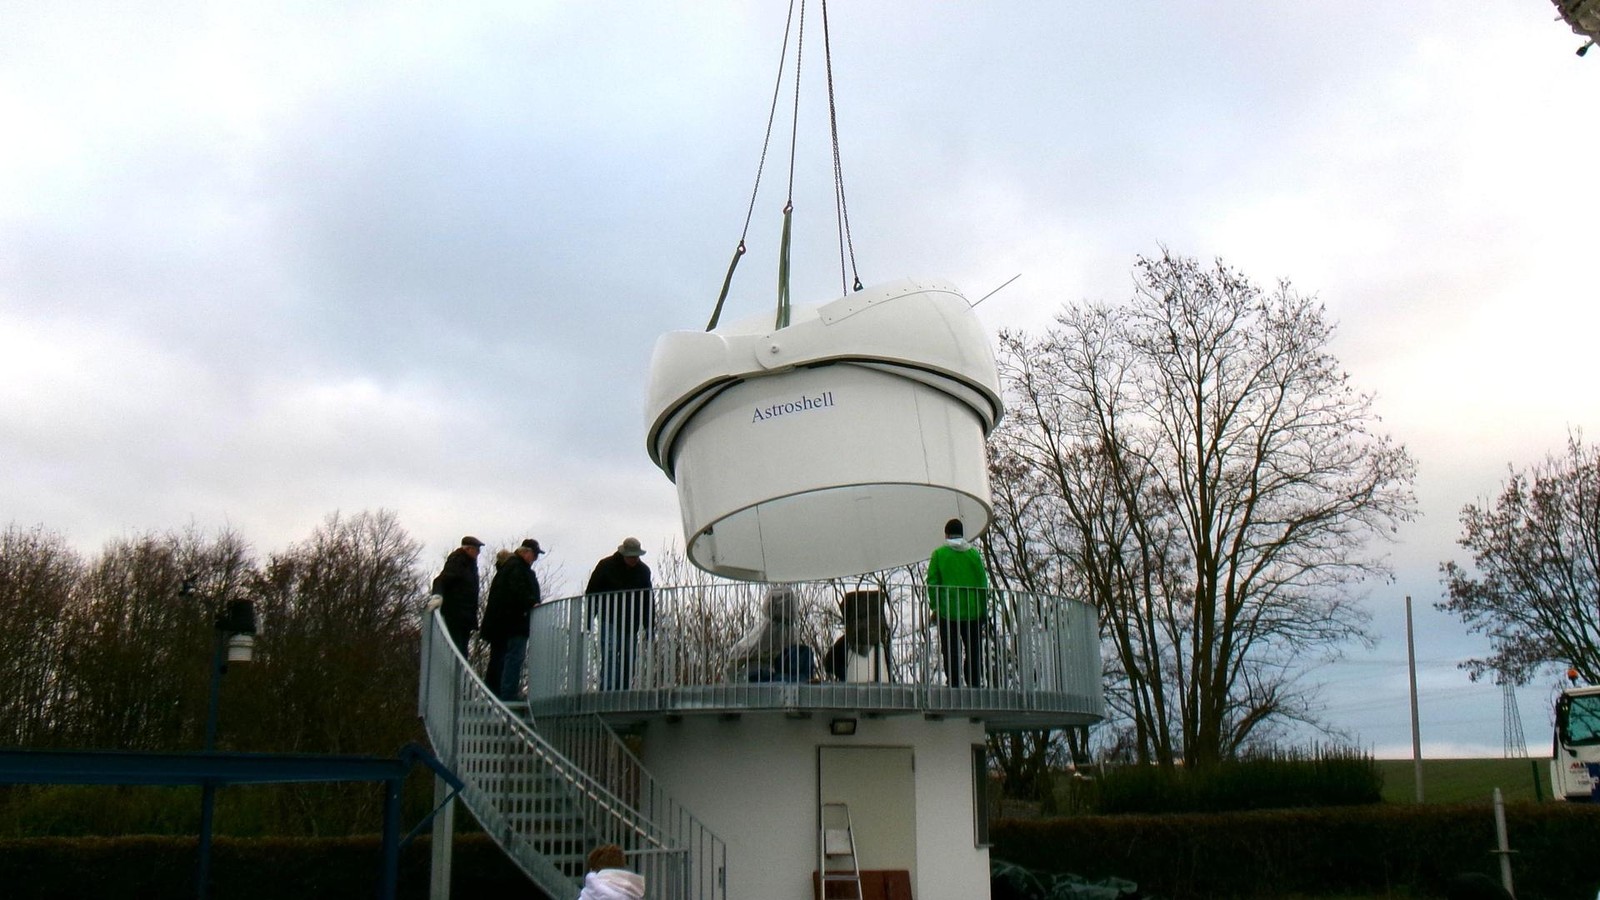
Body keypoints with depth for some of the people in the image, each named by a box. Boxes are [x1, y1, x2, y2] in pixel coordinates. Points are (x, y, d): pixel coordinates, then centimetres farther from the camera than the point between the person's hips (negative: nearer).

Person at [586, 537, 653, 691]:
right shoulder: (606, 566, -3)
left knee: (628, 659, 1)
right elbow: (591, 593, 0)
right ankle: (607, 691, -19)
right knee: (609, 654, -15)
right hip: (610, 621, -4)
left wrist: (649, 625, 12)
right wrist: (588, 620, -4)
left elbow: (647, 599, 15)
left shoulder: (643, 570, 7)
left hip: (631, 624, 4)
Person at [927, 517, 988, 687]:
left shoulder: (939, 553, -1)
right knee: (974, 652, 10)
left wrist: (934, 607, 2)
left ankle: (954, 684, -3)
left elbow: (932, 582, -4)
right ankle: (975, 685, 9)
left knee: (951, 653, 2)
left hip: (947, 611, -1)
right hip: (973, 611, 2)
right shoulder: (974, 552, 3)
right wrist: (984, 608, 9)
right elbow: (983, 582, 3)